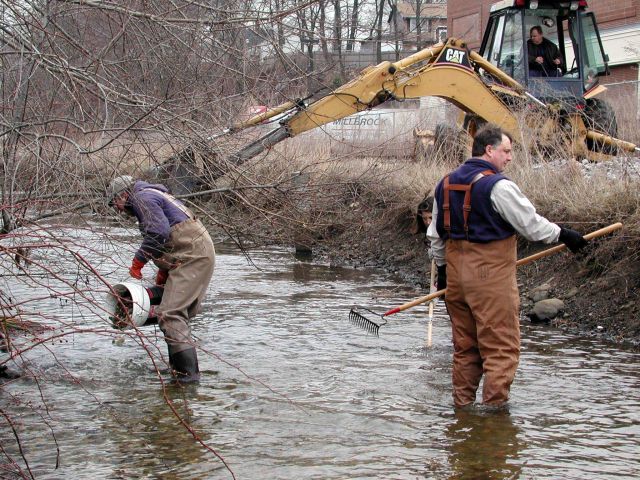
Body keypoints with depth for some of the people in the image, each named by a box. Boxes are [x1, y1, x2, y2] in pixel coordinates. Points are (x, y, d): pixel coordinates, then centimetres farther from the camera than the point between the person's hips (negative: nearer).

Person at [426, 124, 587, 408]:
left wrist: (443, 269, 28)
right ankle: (494, 407, -2)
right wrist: (563, 235, 4)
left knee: (464, 346, 17)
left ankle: (462, 405, 22)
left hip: (456, 274, 8)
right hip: (491, 278, -8)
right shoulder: (497, 186, -14)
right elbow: (531, 224, -11)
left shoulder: (446, 183, 12)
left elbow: (436, 235, 19)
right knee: (501, 348, -1)